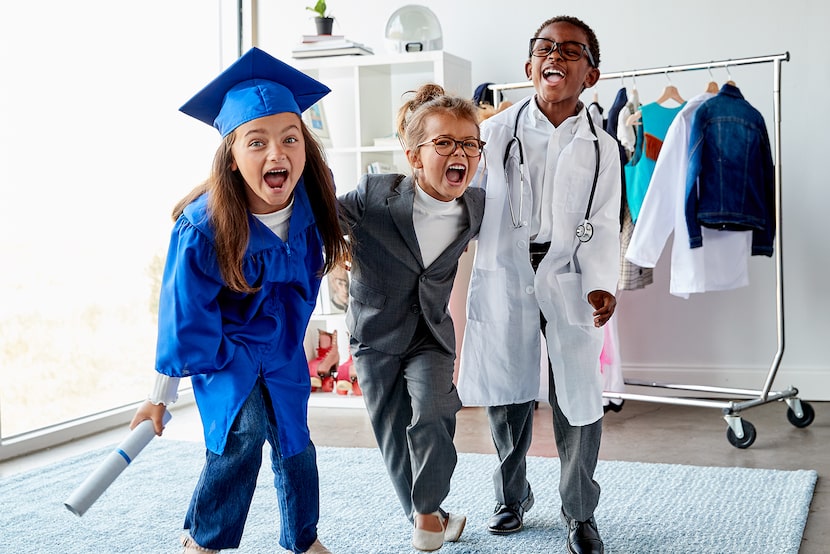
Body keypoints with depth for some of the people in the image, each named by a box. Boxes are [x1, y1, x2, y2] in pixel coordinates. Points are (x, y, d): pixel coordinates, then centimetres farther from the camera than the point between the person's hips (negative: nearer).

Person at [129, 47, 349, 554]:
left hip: (283, 349, 5)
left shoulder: (314, 198, -22)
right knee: (245, 429, -23)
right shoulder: (204, 226, -32)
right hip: (224, 348, -4)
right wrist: (162, 396, -10)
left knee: (295, 445, 13)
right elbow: (185, 315, -20)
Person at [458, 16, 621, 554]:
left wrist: (602, 284, -13)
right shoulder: (496, 132, 3)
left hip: (568, 281, 0)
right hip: (504, 277, 0)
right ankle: (512, 497, 30)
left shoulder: (602, 148, 4)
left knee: (578, 398, 0)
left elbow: (603, 226, 0)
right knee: (506, 393, 9)